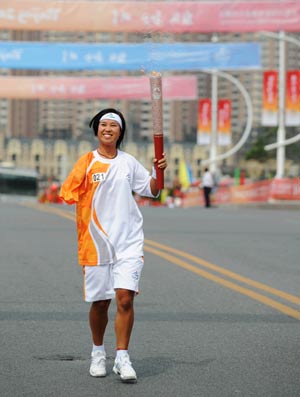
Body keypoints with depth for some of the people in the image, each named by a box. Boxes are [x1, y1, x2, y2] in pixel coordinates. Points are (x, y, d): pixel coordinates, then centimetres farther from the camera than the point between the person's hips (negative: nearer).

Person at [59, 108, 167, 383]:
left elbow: (151, 190, 13)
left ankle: (122, 358, -6)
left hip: (128, 242, 1)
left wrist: (158, 171, -3)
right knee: (100, 303, 9)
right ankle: (98, 352, 31)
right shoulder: (87, 163, 0)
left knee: (125, 298, -13)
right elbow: (68, 195, 0)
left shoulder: (129, 162, 7)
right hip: (96, 241, -1)